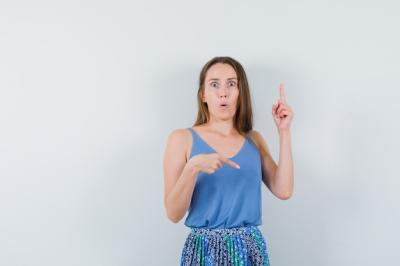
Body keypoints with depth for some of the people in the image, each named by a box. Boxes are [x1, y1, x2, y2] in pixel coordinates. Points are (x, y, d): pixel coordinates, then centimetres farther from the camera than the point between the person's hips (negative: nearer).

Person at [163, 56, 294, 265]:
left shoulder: (254, 140, 7)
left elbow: (283, 191, -5)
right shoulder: (182, 138, -4)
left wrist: (284, 132, -5)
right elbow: (174, 214, -10)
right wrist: (193, 167, -25)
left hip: (251, 249, 3)